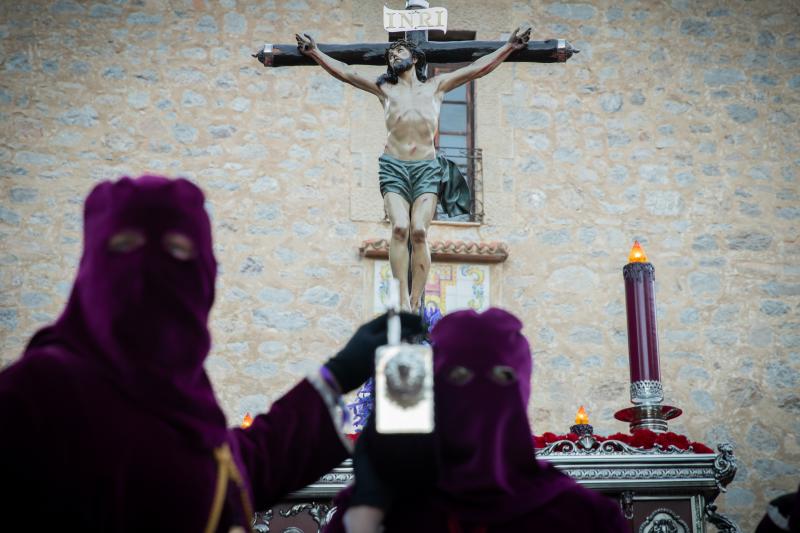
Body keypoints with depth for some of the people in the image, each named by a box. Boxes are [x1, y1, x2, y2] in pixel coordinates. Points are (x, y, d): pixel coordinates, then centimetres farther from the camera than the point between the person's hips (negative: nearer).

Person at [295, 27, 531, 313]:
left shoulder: (436, 86, 14)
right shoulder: (385, 88, 14)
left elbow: (478, 68, 13)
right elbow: (344, 72, 10)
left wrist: (510, 46, 8)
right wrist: (314, 52, 2)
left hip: (426, 167, 0)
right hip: (393, 167, 0)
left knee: (419, 231, -14)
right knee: (400, 228, -17)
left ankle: (415, 303, -12)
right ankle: (403, 300, -16)